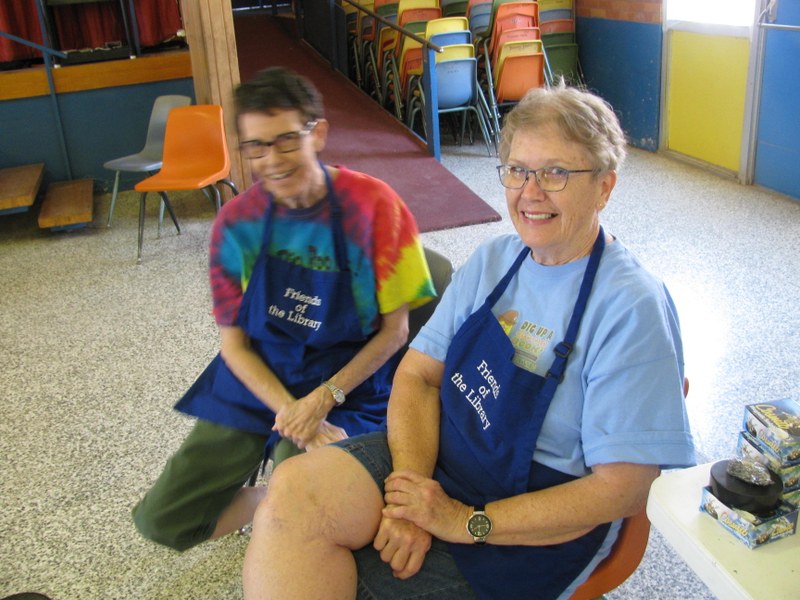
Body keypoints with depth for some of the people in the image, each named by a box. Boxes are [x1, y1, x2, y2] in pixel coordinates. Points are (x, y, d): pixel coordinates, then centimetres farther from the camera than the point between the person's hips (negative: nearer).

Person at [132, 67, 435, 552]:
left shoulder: (373, 205, -13)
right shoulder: (239, 221, -4)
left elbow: (395, 330, -7)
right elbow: (234, 343, 0)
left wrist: (324, 398, -19)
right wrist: (290, 409, -17)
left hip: (348, 387, -3)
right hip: (257, 381, 4)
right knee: (162, 520, -1)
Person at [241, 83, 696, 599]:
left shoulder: (631, 308, -16)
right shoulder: (494, 258, 5)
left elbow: (623, 489, -17)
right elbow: (418, 373, 3)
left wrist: (467, 522, -20)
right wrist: (410, 489, -16)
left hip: (536, 529, -5)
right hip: (436, 454, 6)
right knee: (292, 491, -20)